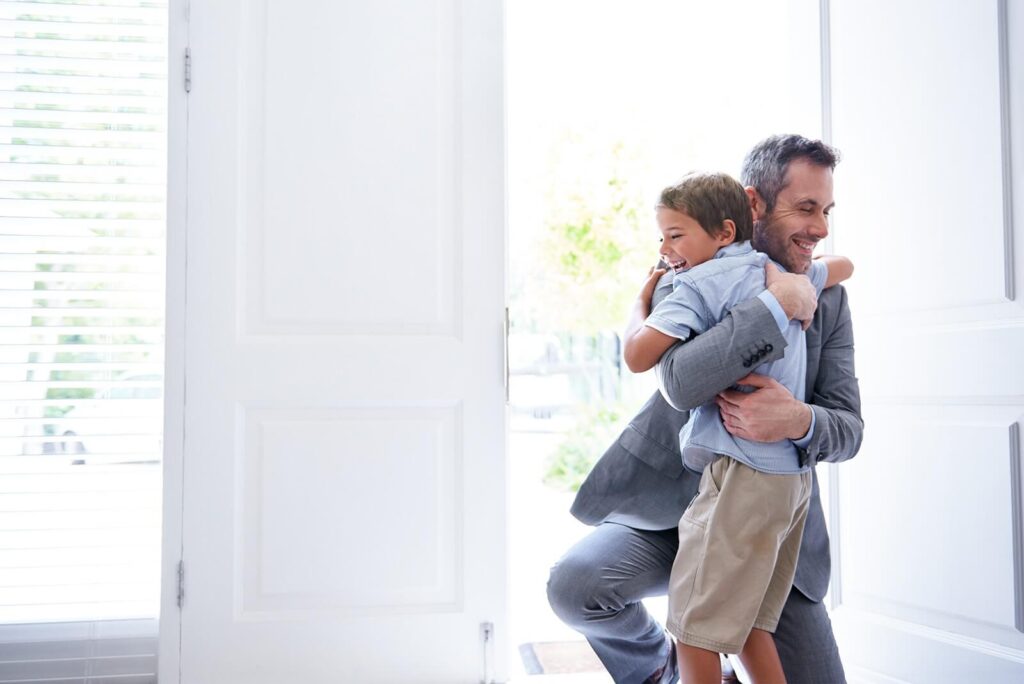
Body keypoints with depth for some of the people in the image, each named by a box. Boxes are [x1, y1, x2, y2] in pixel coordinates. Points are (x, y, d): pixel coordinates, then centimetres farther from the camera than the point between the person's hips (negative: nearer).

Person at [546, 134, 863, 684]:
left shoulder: (828, 300, 1)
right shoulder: (685, 281, -9)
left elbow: (848, 428, -5)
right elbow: (681, 384, -28)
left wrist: (800, 420, -29)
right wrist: (778, 304, -30)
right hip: (666, 513, -2)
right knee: (574, 585, -27)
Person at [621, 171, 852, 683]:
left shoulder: (701, 282, -9)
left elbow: (638, 355, -16)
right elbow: (843, 266, 35)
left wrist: (642, 299, 2)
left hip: (741, 476, -9)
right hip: (793, 477, 9)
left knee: (693, 626, -1)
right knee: (746, 622, 16)